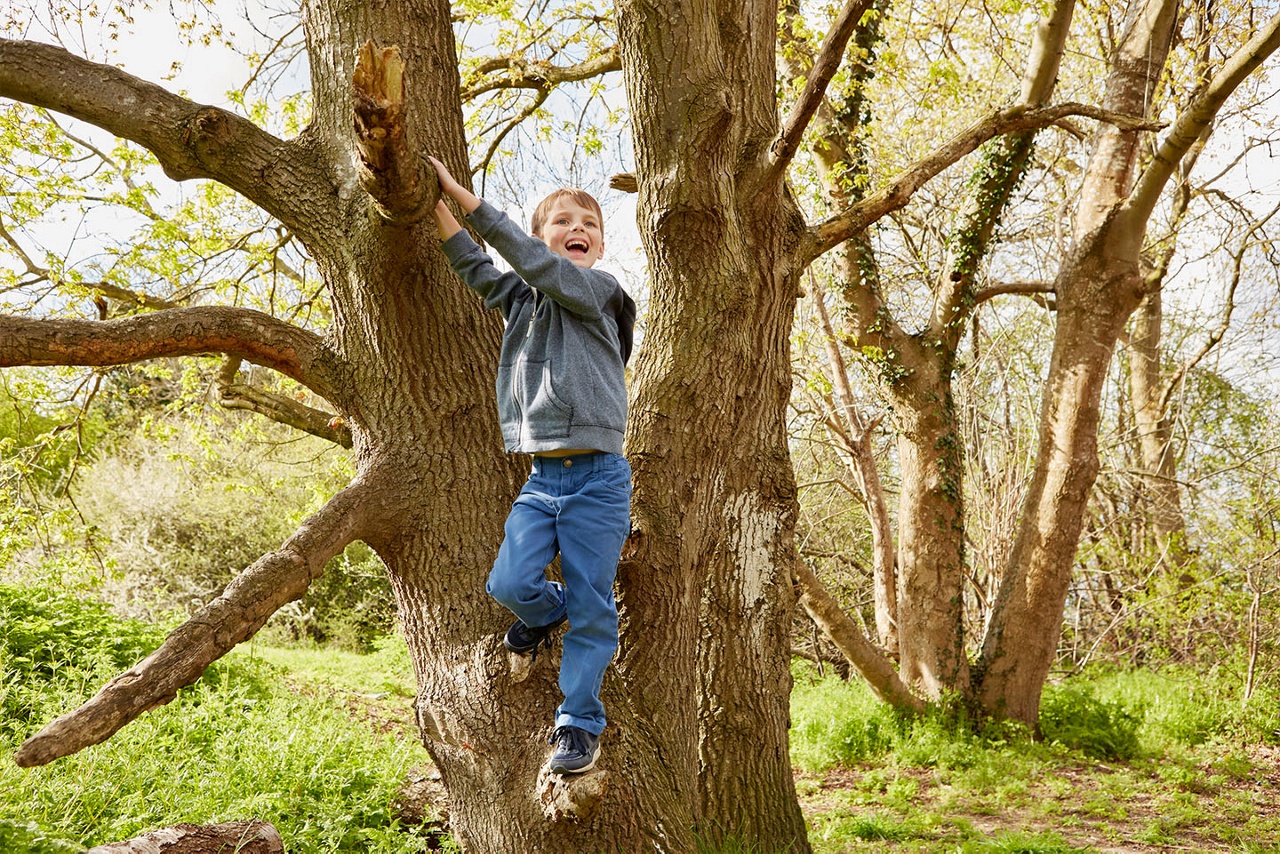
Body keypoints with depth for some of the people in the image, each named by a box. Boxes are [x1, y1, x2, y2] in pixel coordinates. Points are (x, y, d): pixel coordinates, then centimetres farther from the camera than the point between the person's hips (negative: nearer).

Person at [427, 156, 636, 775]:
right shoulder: (521, 299, 14)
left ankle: (579, 723, 16)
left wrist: (466, 199, -15)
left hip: (598, 475, -4)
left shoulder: (598, 289, -2)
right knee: (509, 582, -11)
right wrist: (436, 205, -8)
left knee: (591, 606, 1)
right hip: (541, 475, 4)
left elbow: (530, 261, -13)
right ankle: (548, 613, 24)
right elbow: (476, 269, 4)